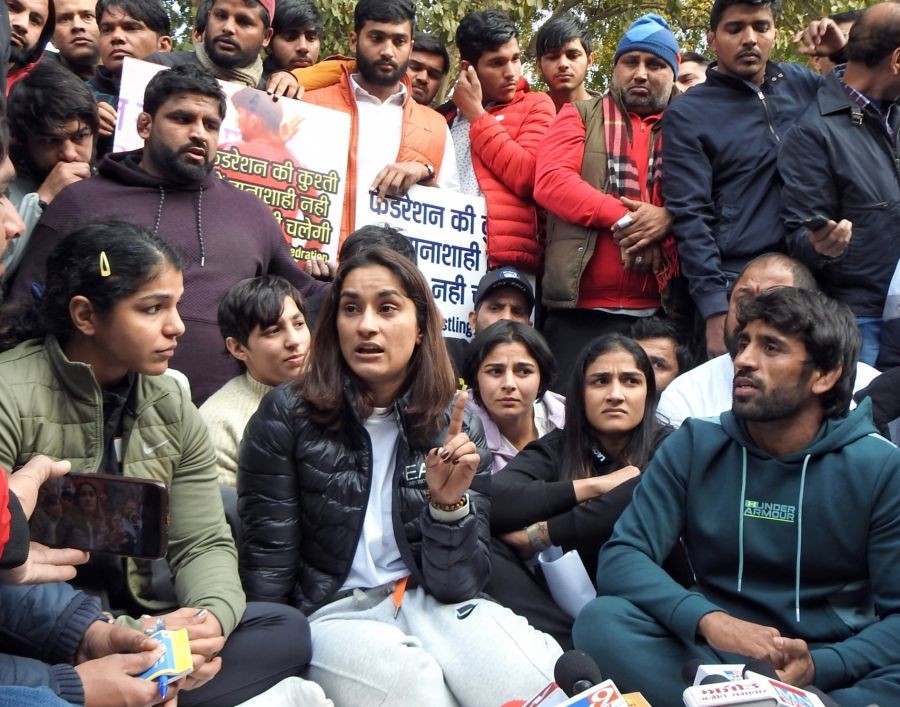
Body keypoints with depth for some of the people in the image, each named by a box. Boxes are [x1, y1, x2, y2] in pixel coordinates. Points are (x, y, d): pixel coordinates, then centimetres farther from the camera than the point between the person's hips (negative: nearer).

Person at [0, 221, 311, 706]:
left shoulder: (172, 408, 5)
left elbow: (204, 543, 2)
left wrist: (211, 616, -20)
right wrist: (122, 636, -27)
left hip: (138, 625, 7)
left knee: (285, 629, -14)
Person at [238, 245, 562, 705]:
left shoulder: (457, 427, 1)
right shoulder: (286, 416, -5)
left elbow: (459, 582, -3)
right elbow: (266, 566, -1)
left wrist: (448, 503, -20)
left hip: (431, 603, 2)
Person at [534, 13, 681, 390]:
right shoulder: (581, 115, 11)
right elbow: (550, 180, -4)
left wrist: (669, 217, -18)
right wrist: (622, 218, -14)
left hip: (663, 309, 1)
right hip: (581, 307, -1)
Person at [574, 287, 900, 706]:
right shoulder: (695, 447, 1)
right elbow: (621, 559, -8)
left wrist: (818, 667, -24)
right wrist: (709, 621, -27)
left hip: (832, 669, -1)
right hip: (710, 654, 2)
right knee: (601, 621, -25)